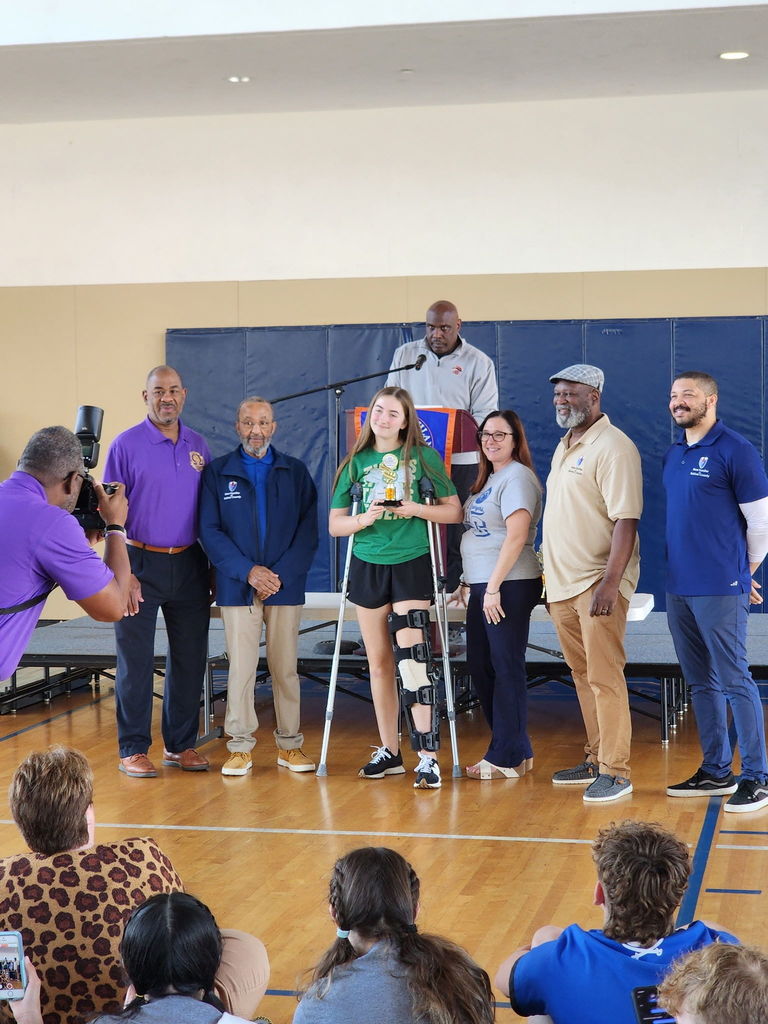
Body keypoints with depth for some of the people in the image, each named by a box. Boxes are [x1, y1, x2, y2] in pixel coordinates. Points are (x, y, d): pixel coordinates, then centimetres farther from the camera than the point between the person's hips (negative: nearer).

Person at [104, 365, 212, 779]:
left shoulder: (198, 446, 8)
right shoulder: (126, 445, -5)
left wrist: (213, 570, 9)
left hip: (189, 565, 4)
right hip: (142, 563, -4)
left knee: (190, 658, 8)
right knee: (136, 662, -1)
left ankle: (180, 745, 19)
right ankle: (133, 750, 8)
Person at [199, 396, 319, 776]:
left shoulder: (295, 472, 9)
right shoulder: (217, 473, 6)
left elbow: (308, 531, 3)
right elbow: (210, 531, -1)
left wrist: (281, 574, -9)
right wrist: (248, 571, -11)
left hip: (286, 585, 1)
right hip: (237, 586, -1)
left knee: (285, 666, 4)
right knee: (240, 667, -2)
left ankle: (290, 744, 12)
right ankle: (240, 747, 5)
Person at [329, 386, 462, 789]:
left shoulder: (424, 457, 3)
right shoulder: (356, 463, 9)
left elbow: (454, 511, 4)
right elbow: (334, 524, 9)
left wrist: (416, 509, -13)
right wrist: (363, 519, -12)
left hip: (411, 563, -3)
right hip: (368, 565, 3)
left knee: (412, 653, -16)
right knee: (378, 660, 9)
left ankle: (428, 758, -17)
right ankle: (389, 751, 20)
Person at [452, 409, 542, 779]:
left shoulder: (517, 477, -11)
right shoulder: (489, 478, 19)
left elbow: (516, 536, -20)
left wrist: (494, 587, -22)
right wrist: (468, 582, 19)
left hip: (509, 586, -10)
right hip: (482, 585, 10)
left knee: (506, 667, -4)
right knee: (480, 666, 12)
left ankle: (507, 758, 3)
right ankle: (518, 749, 21)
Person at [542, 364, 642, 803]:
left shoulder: (613, 447, -11)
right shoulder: (564, 448, 18)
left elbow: (626, 520, -18)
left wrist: (611, 582, -24)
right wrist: (550, 576, 19)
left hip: (597, 583, -9)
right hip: (563, 583, 9)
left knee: (604, 677, -8)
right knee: (583, 677, 13)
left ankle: (616, 771, -4)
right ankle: (596, 759, 21)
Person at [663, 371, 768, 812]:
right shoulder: (674, 455, 14)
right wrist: (686, 569, 15)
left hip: (720, 592, -7)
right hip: (680, 589, 8)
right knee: (701, 683, 12)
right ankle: (715, 771, 21)